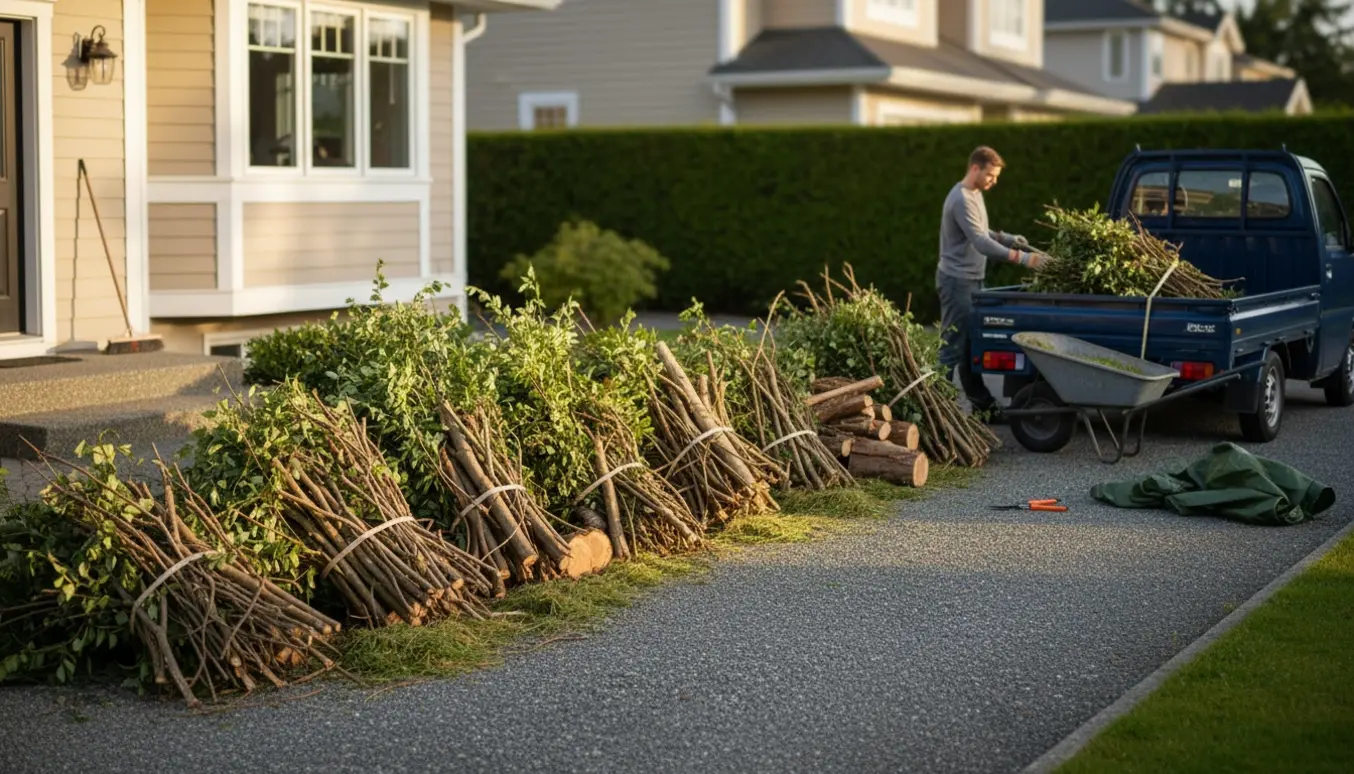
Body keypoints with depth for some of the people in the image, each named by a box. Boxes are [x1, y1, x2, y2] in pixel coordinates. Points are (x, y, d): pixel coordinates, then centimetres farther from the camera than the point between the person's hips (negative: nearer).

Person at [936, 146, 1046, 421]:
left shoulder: (976, 194, 12)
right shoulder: (961, 200, -20)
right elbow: (981, 243, -26)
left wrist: (1008, 238, 5)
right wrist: (1022, 258, -30)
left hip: (972, 279, 10)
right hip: (957, 280, -10)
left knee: (972, 346, 13)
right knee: (953, 347, -7)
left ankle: (981, 403, 19)